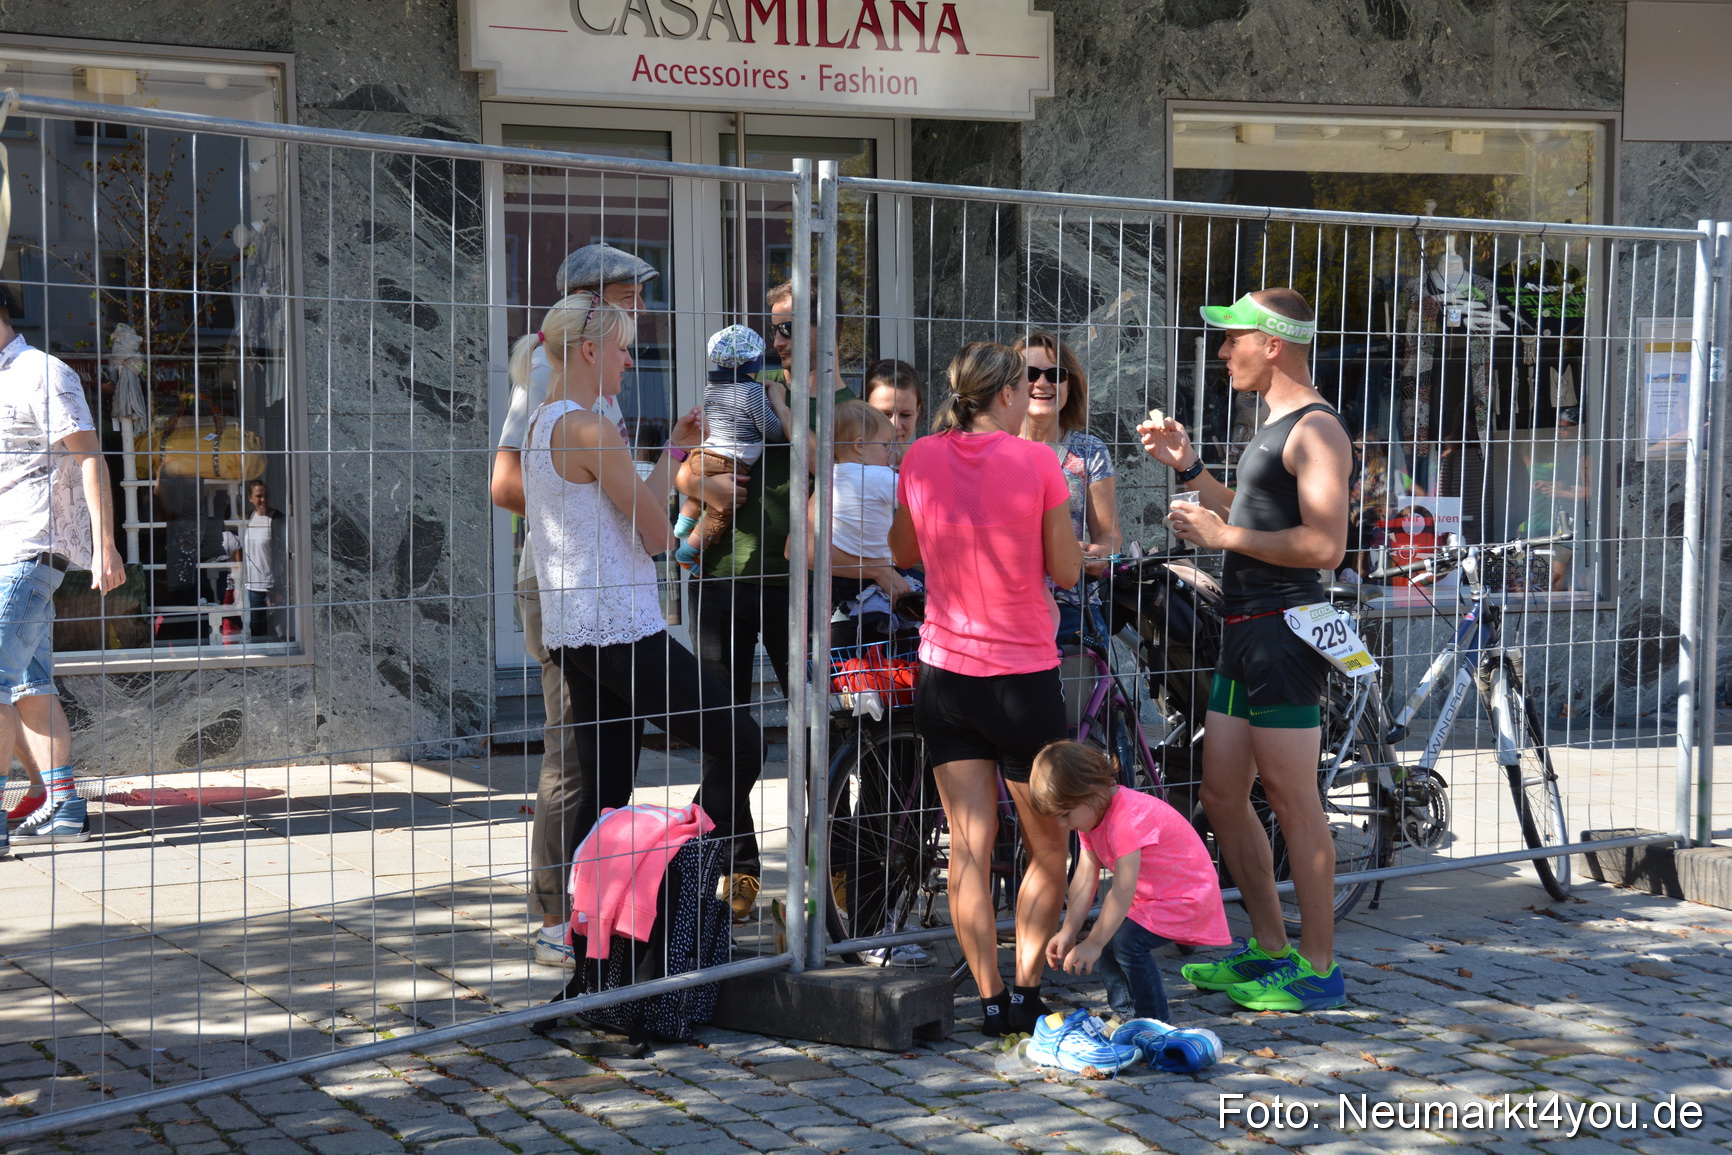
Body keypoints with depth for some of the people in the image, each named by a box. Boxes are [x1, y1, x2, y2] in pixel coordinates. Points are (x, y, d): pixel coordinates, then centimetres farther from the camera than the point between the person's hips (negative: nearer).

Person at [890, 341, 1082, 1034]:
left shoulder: (920, 460, 0)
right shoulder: (1035, 462, -11)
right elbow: (1068, 571, -3)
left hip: (945, 672, 3)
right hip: (1025, 675, -3)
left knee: (969, 846, 6)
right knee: (1047, 846, 12)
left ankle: (991, 1001, 5)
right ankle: (1026, 992, 8)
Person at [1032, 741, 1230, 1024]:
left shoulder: (1128, 818, -31)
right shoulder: (1090, 815, 0)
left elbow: (1123, 890, -32)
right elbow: (1084, 879, -1)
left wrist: (1093, 943, -29)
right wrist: (1067, 933, -8)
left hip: (1186, 897, -10)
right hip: (1150, 896, 10)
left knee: (1126, 939, -24)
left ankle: (1154, 1023, -10)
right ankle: (1127, 1017, 18)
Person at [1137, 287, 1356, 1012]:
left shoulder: (1316, 431, -13)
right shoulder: (1274, 428, 19)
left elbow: (1325, 545, -22)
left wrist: (1222, 535, -18)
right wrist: (1187, 468, 19)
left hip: (1284, 632, -10)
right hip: (1245, 631, 10)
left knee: (1294, 804, -5)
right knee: (1222, 796, 13)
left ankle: (1317, 970, 3)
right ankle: (1269, 948, 23)